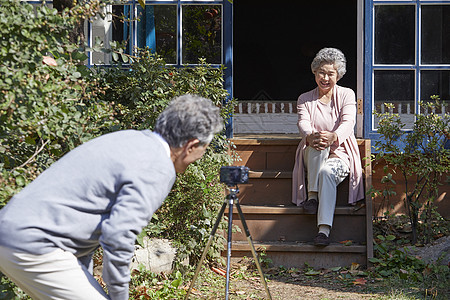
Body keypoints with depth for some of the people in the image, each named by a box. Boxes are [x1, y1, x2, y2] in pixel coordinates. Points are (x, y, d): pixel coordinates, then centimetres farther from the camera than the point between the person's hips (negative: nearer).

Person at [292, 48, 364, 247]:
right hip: (312, 157, 2)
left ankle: (324, 229, -44)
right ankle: (312, 196, -37)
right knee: (317, 144, -35)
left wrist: (333, 137, -37)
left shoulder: (346, 95, 6)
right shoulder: (305, 99, 11)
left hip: (340, 155, -1)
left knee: (327, 172, -36)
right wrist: (310, 137, -36)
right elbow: (303, 124, -10)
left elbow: (348, 122, -13)